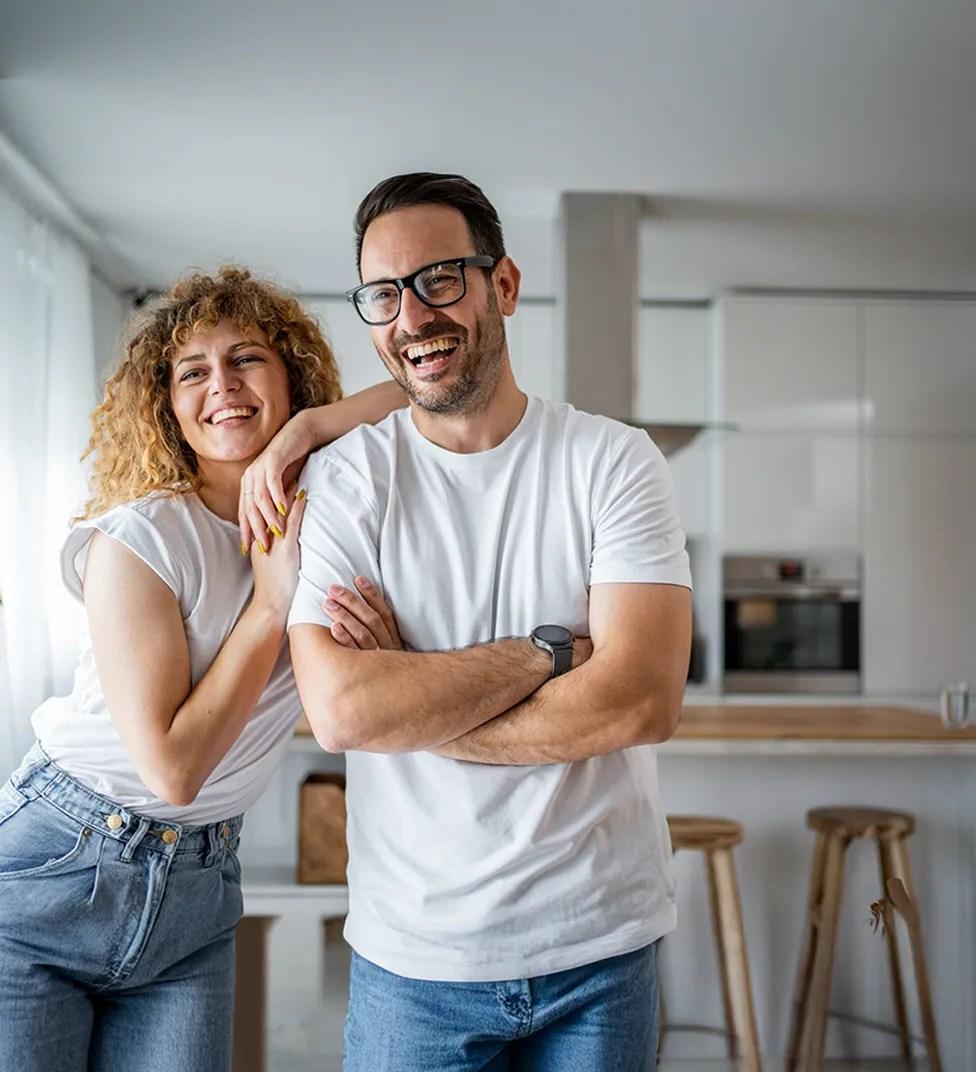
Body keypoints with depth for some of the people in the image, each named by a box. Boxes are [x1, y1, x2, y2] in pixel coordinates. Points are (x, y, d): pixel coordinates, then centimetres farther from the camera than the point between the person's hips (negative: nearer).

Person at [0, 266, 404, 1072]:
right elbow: (172, 766, -19)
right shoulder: (141, 538, -17)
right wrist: (273, 600, -18)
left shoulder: (325, 506, -1)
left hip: (197, 898, 4)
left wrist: (303, 427, -18)